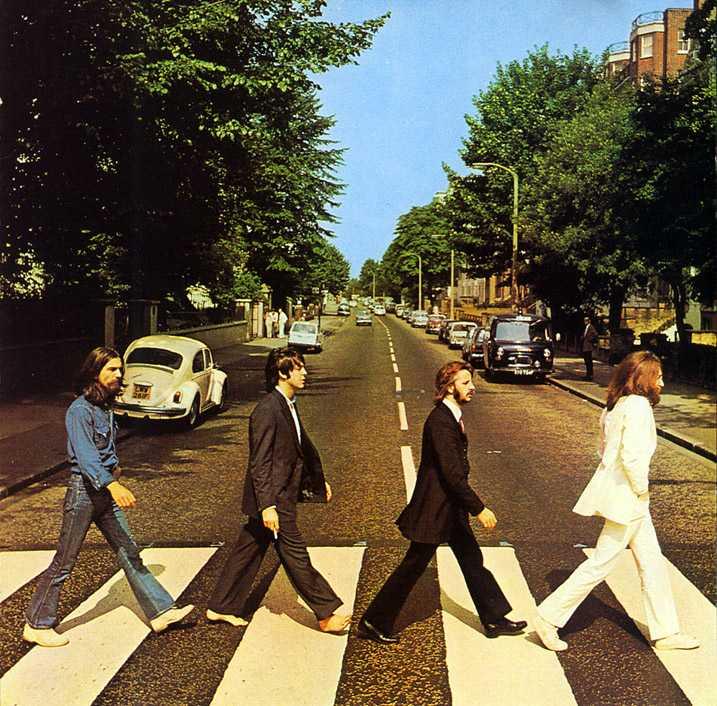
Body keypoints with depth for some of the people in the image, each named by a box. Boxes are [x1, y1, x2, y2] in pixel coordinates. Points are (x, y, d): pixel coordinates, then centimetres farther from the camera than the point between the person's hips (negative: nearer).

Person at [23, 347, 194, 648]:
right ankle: (36, 625, 18)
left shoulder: (105, 406, 9)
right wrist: (113, 485, -42)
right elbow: (85, 454, -31)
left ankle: (160, 611, 13)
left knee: (129, 553, 9)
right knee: (63, 563, 3)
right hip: (84, 490, -8)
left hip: (106, 491, 8)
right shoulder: (80, 410, -18)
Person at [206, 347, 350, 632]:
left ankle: (220, 608, 28)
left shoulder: (288, 406, 11)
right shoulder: (267, 410, -20)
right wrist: (267, 506, -24)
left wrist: (319, 480, 29)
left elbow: (302, 446, 23)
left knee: (248, 551, 16)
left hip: (281, 494, 10)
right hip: (274, 499, -10)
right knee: (296, 556, 1)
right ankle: (327, 614, 12)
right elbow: (259, 463, -22)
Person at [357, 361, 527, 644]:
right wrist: (479, 508, -24)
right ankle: (373, 622, 15)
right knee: (412, 568, 2)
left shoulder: (452, 417, 7)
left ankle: (494, 619, 28)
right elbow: (452, 474, -27)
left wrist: (472, 506, 20)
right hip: (434, 509, -10)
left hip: (451, 507, 10)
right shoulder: (440, 421, -24)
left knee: (472, 561, 16)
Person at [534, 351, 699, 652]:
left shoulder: (616, 405, 10)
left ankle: (666, 632, 27)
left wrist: (638, 491, 14)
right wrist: (641, 490, -13)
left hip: (628, 496, 10)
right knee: (601, 563, -1)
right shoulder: (637, 405, -19)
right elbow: (632, 456, -27)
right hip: (626, 497, -10)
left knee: (652, 562, 16)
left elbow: (607, 449, 14)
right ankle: (548, 617, 7)